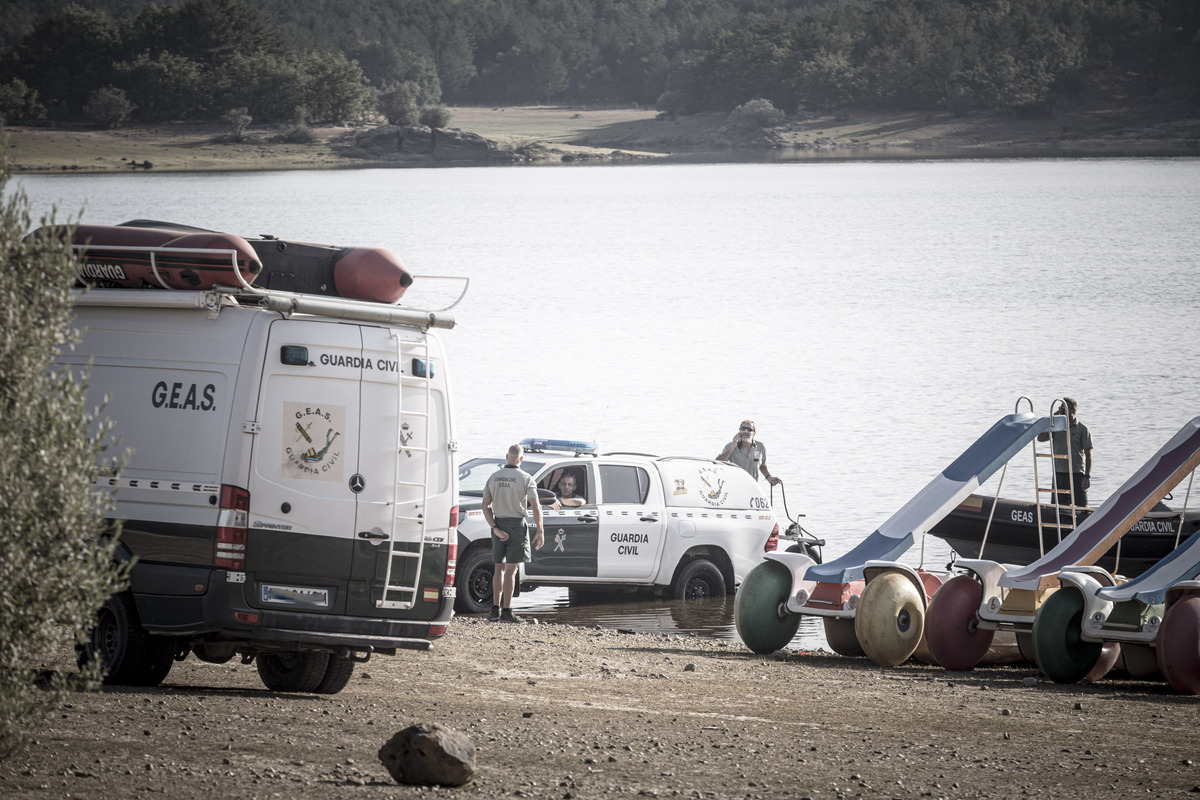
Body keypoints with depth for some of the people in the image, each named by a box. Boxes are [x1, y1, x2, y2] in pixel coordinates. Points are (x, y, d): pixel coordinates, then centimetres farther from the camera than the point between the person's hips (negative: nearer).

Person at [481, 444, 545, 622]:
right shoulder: (525, 478, -7)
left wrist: (495, 528, -5)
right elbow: (536, 508, -12)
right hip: (516, 525, -4)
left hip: (498, 526, 4)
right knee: (511, 569, -4)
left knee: (499, 569, 15)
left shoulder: (493, 477, 6)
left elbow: (486, 506, 0)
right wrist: (540, 532, -5)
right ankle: (506, 611, -7)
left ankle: (495, 609, 12)